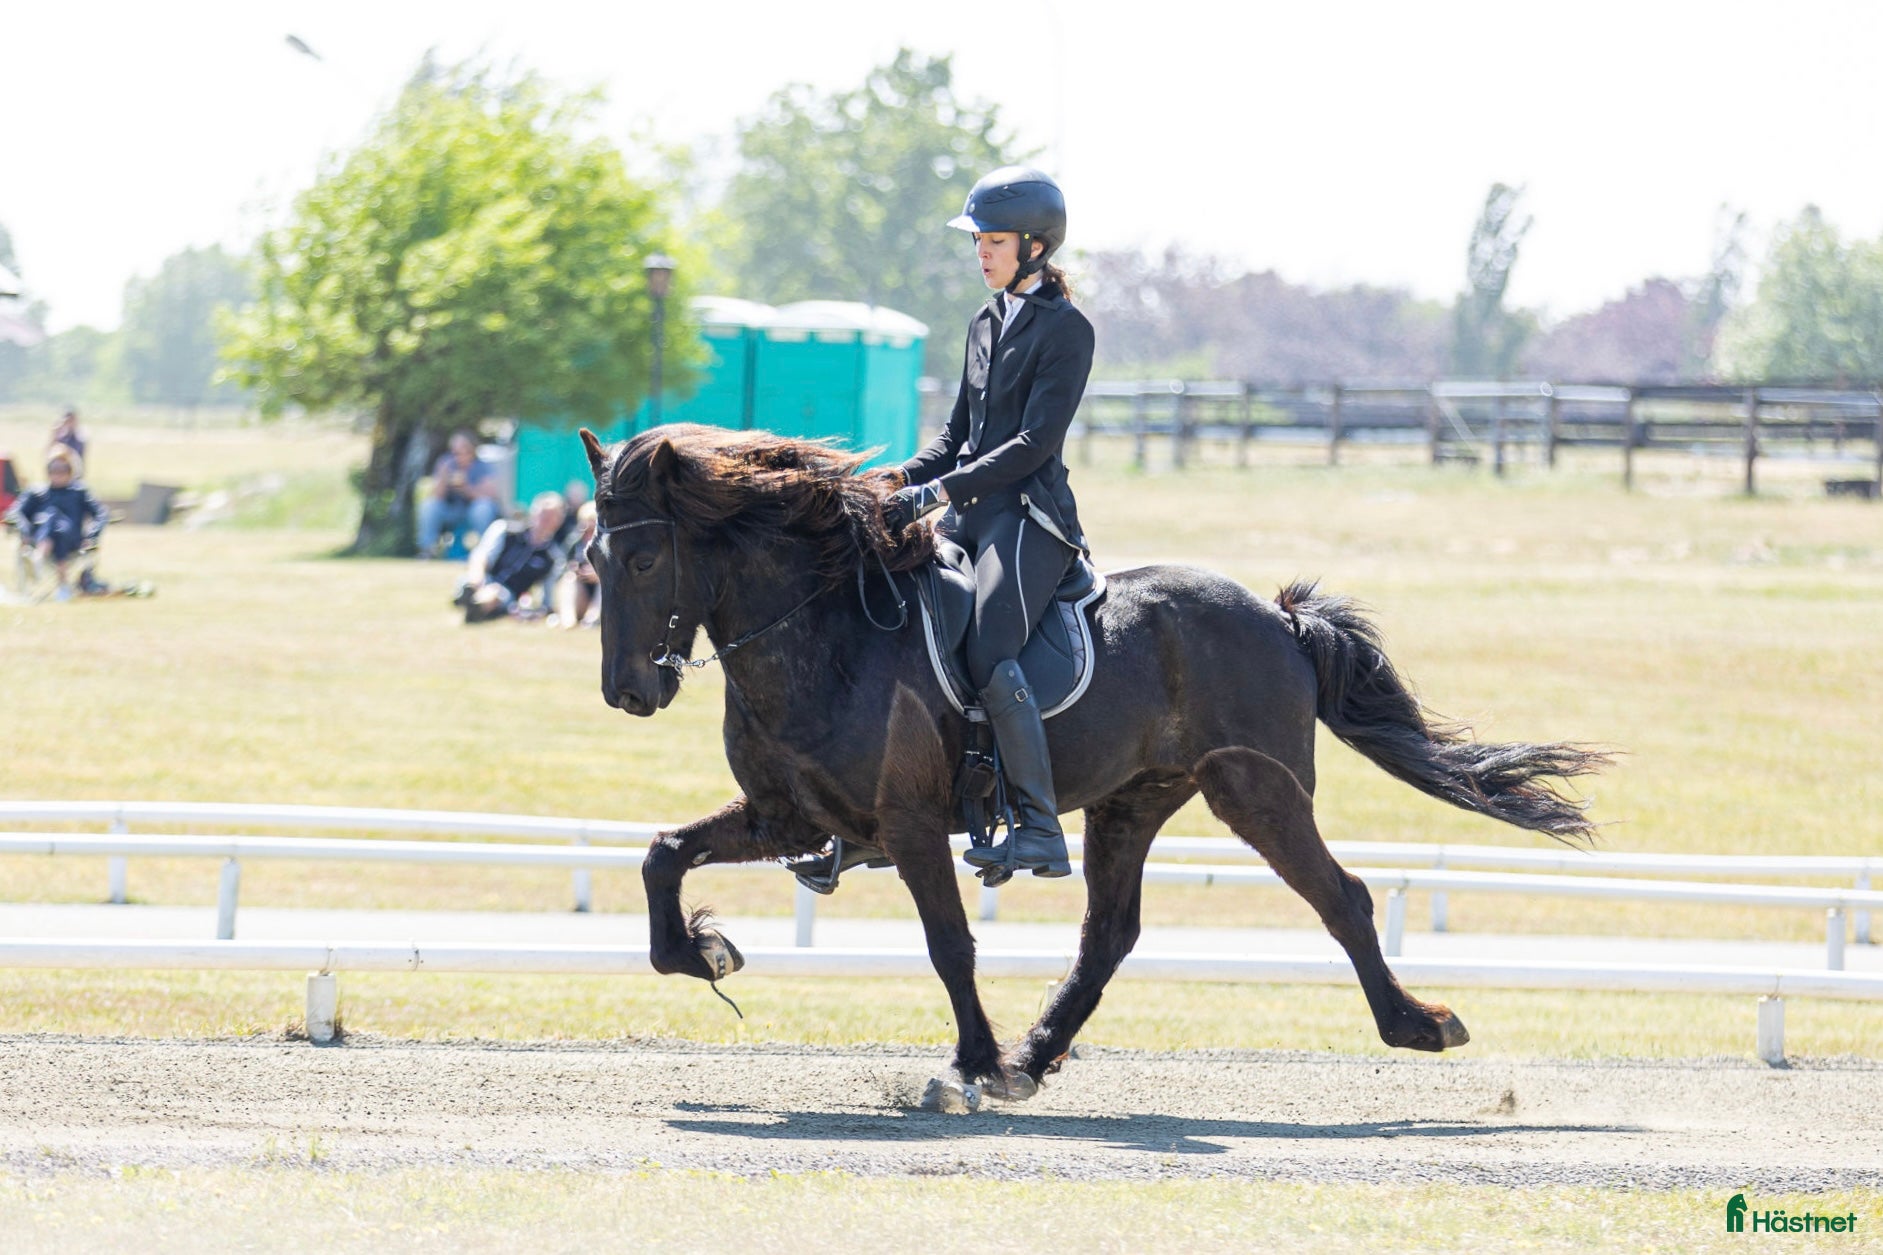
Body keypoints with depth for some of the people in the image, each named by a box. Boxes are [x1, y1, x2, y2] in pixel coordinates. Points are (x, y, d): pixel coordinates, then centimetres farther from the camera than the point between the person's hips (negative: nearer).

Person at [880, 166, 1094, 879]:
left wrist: (940, 491, -20)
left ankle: (1041, 832, -25)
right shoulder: (986, 325, 18)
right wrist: (905, 476, 3)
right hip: (970, 516, 9)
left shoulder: (1065, 331, -6)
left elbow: (1036, 441, -15)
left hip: (1029, 513, -9)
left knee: (990, 656, -26)